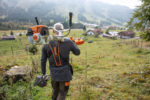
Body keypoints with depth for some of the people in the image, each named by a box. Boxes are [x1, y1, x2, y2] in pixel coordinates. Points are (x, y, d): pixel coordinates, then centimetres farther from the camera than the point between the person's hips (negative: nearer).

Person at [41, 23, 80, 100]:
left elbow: (43, 60, 1)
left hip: (53, 73, 4)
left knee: (55, 89, 28)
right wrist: (73, 42, 19)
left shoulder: (47, 44, -3)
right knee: (62, 92, 14)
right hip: (65, 73, -3)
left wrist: (43, 73, 14)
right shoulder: (68, 42, -11)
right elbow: (77, 52, 4)